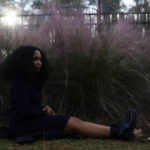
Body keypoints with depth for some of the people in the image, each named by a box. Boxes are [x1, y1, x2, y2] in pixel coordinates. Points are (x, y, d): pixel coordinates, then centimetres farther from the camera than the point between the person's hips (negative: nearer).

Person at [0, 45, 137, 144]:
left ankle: (117, 131, -17)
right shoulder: (20, 82, -12)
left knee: (74, 122, -8)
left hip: (34, 120, 9)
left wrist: (46, 110, -1)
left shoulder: (31, 80, 18)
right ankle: (117, 132, -22)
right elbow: (24, 110, -20)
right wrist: (46, 113, -6)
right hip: (24, 125, -9)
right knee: (74, 123, -19)